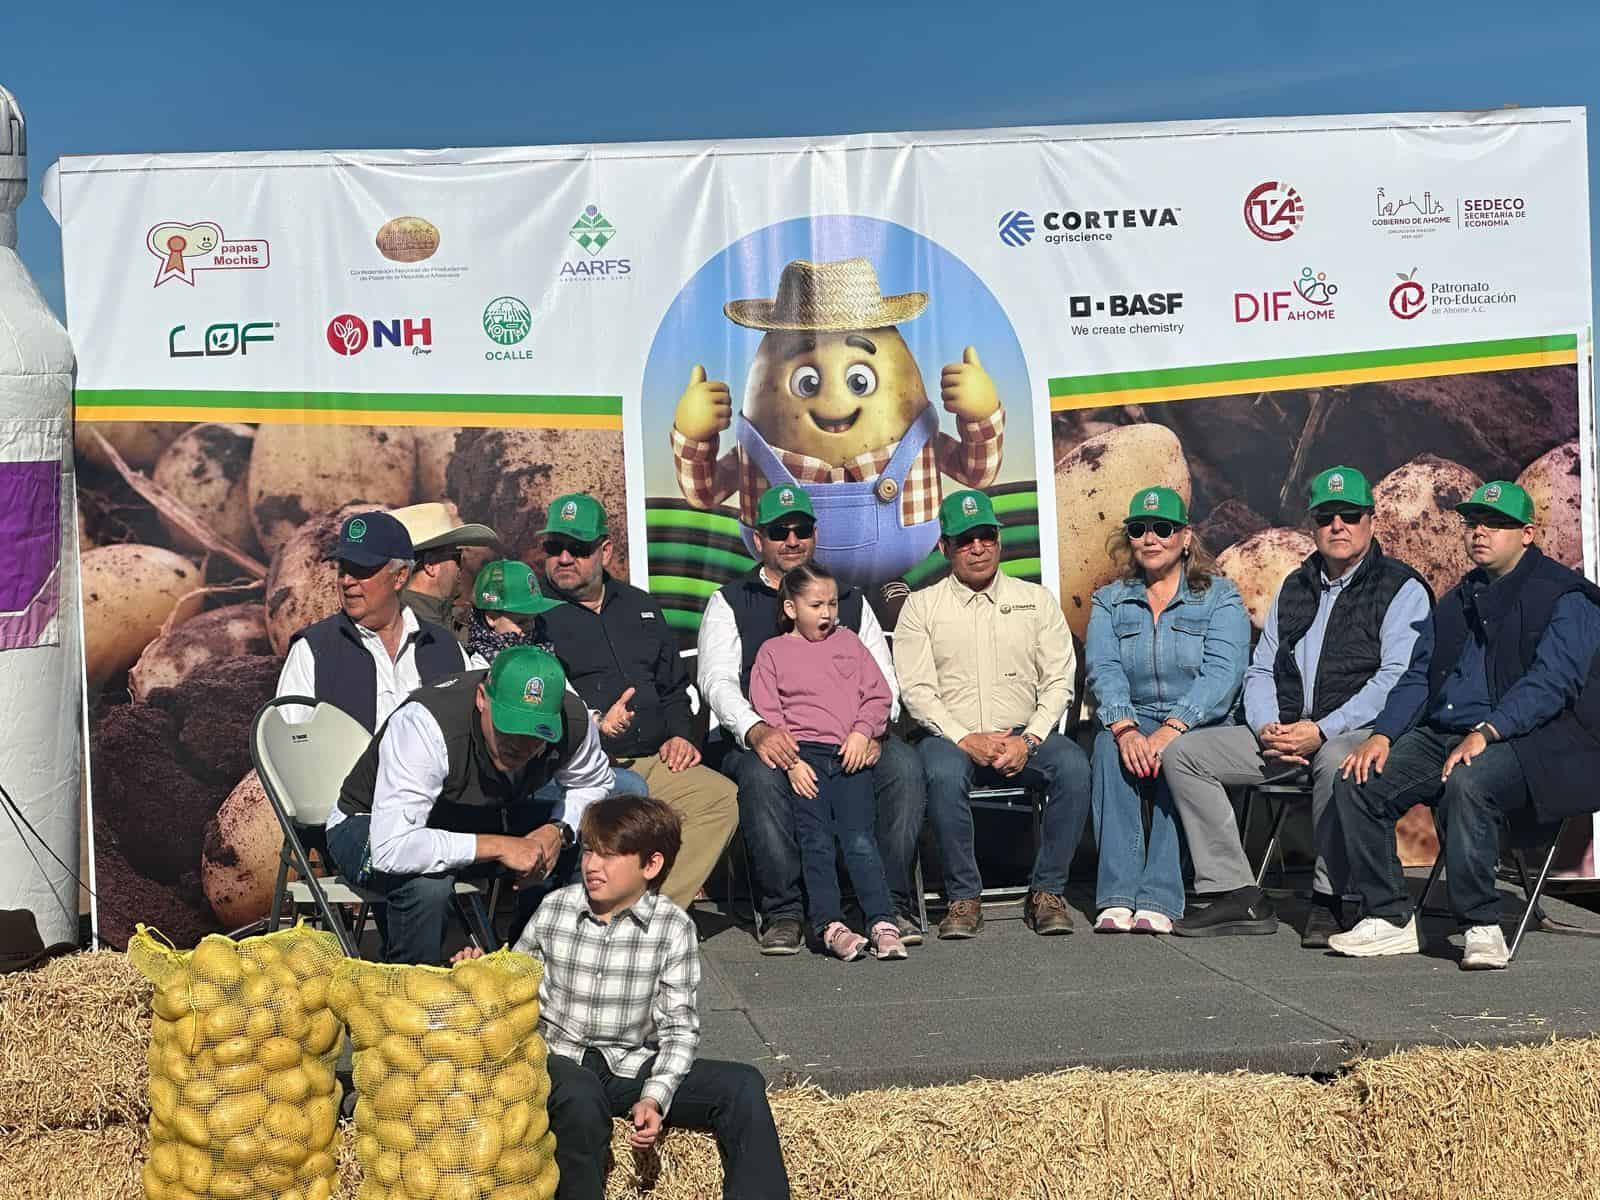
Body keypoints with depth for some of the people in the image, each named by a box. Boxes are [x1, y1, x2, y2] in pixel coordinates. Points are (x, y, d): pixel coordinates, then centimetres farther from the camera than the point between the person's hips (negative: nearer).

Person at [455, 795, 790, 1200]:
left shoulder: (673, 927, -5)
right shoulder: (554, 909, -1)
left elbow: (680, 1028, -6)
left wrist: (654, 1098, -20)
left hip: (633, 1067, 1)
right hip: (562, 1064, -1)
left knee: (742, 1085, -17)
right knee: (580, 1094, -38)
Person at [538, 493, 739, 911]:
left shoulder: (639, 607, 24)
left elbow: (674, 685, 31)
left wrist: (680, 735, 11)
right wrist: (590, 724, -18)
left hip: (652, 762, 6)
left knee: (720, 797, -19)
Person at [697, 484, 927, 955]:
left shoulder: (850, 602, 22)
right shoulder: (730, 603, 13)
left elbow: (883, 680, 13)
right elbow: (717, 680, -2)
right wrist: (757, 730, -23)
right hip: (764, 741, -2)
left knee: (904, 764, -27)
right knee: (763, 775, -37)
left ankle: (893, 904, -21)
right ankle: (782, 912, -27)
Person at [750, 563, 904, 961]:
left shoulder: (847, 641, 20)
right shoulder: (773, 651, 11)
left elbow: (877, 693, 16)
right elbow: (766, 713, 3)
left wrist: (862, 733, -2)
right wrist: (791, 761, -9)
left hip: (850, 753, 1)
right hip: (803, 753, -1)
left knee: (858, 837, -12)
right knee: (816, 840, -14)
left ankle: (883, 922, -15)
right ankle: (829, 925, -16)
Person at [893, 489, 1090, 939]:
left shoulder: (1036, 600, 13)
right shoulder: (922, 606, 9)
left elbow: (1059, 681, 6)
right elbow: (916, 689, -1)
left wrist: (1029, 740, -10)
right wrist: (965, 739, -15)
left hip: (1024, 738, 2)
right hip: (952, 737, -1)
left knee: (1074, 766, -29)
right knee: (943, 774, -36)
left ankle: (1048, 892, -16)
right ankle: (963, 898, -19)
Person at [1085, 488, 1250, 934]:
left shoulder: (1220, 597, 6)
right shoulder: (1108, 602, 15)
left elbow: (1222, 673, -11)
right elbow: (1103, 670, -3)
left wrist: (1172, 729, -27)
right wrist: (1125, 729, -24)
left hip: (1201, 728, -2)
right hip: (1133, 722, 2)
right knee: (1108, 745, -31)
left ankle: (1158, 901, -35)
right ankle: (1116, 898, -35)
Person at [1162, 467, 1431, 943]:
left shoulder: (1402, 590, -1)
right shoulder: (1294, 589, 19)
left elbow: (1397, 680, -13)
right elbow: (1260, 670, 17)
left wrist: (1321, 732, -21)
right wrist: (1267, 727, -5)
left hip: (1360, 731, -6)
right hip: (1285, 732, 6)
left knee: (1335, 759, -41)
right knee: (1183, 754, -8)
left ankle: (1327, 901, -25)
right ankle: (1238, 896, -12)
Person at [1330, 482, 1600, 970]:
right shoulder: (1458, 600, 21)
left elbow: (1549, 683, -16)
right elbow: (1418, 677, 15)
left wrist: (1485, 733, -29)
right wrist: (1381, 735, -3)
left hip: (1531, 741, -7)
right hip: (1443, 735, 7)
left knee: (1467, 783, -38)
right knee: (1357, 782, -13)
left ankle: (1482, 926, -26)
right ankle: (1389, 919, -7)